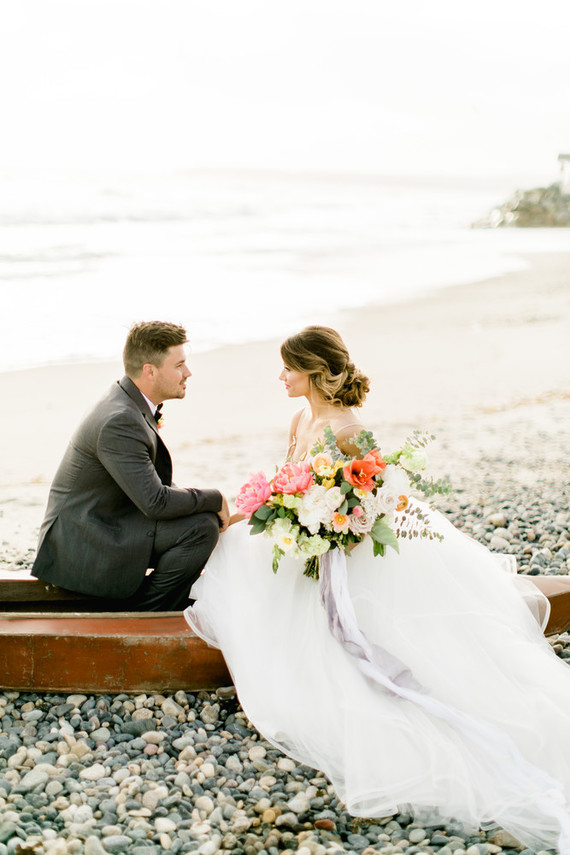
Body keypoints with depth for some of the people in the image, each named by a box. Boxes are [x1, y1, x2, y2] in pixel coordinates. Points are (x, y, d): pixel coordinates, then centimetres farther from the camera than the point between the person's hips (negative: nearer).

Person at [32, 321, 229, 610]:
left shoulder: (129, 403, 6)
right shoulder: (119, 422, -25)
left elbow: (158, 482, 14)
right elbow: (155, 502, -28)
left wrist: (207, 504, -1)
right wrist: (215, 499, -14)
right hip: (82, 552, -11)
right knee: (201, 526, -21)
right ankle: (144, 615, -4)